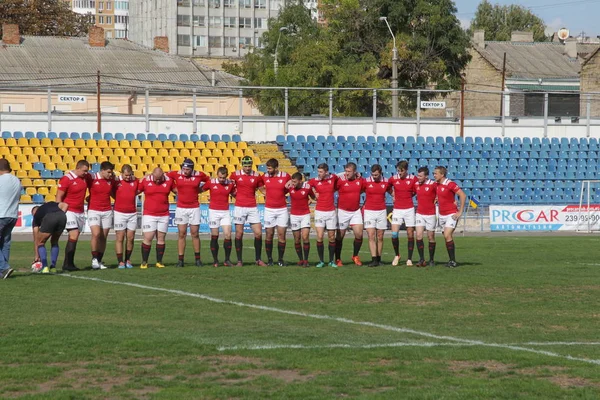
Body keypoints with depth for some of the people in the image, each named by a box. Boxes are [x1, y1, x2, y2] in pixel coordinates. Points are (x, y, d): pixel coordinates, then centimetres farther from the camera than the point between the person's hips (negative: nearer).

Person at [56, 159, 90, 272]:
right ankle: (67, 264, -14)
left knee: (74, 238, 5)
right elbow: (59, 197, -10)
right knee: (74, 236, -16)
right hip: (69, 211, -7)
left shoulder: (86, 177, 7)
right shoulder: (66, 179, -11)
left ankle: (69, 263, 7)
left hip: (80, 212, 7)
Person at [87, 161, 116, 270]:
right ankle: (94, 259, -7)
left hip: (107, 212, 4)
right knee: (96, 234, -18)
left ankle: (99, 261, 11)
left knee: (103, 237, 4)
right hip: (94, 211, -4)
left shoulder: (112, 180, 5)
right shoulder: (91, 178, -8)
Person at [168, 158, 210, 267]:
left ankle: (197, 258, 12)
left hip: (194, 208, 0)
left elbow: (208, 180, 15)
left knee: (195, 233, 3)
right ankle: (180, 259, 2)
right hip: (181, 208, 0)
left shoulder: (199, 175, -2)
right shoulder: (176, 174, -3)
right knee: (181, 234, 0)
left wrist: (200, 189, 7)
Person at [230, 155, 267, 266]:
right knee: (239, 234, 0)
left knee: (258, 233, -3)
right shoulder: (235, 174, 1)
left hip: (252, 208, 1)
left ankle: (258, 259, 10)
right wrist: (235, 195, 4)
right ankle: (239, 260, 6)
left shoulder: (257, 176, 3)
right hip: (239, 207, -1)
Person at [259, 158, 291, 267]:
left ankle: (280, 259, 8)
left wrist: (282, 193, 3)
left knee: (281, 235, -1)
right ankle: (269, 259, 10)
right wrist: (264, 192, 6)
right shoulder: (265, 177, 1)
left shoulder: (286, 176, -4)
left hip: (282, 209, -1)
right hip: (269, 209, 1)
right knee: (269, 235, 1)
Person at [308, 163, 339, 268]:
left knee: (332, 237, 5)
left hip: (331, 212, 1)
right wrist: (314, 192, 8)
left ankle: (331, 261, 15)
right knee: (319, 237, -8)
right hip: (319, 212, -1)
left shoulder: (333, 178, 0)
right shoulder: (315, 181, -3)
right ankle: (321, 261, 2)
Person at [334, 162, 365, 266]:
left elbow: (362, 190, 17)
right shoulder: (340, 180, -13)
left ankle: (355, 256, 13)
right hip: (343, 211, -3)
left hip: (356, 211, 3)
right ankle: (338, 259, 16)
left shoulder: (360, 180, -2)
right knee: (340, 236, 3)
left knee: (359, 234, -7)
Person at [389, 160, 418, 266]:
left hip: (409, 209, 0)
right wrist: (393, 195, 11)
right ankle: (397, 255, 11)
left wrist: (408, 196, 2)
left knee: (410, 234, 2)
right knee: (394, 234, -10)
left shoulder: (413, 179, -3)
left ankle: (409, 259, 10)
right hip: (397, 209, 1)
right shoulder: (393, 179, 0)